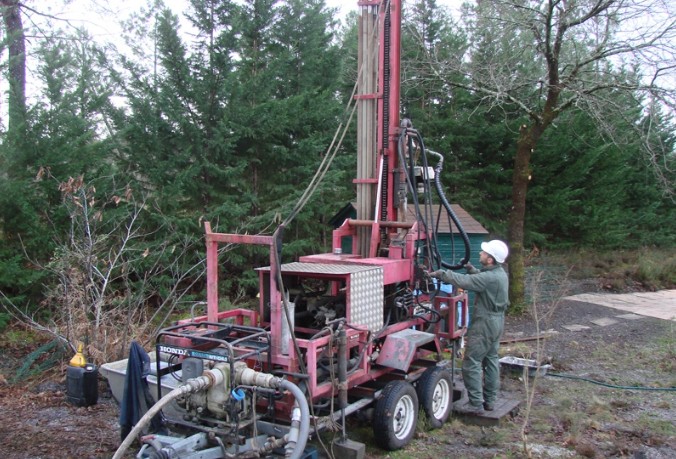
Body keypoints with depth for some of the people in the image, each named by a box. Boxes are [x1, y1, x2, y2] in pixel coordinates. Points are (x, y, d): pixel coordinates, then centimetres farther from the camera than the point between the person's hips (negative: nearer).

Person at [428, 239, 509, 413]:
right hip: (497, 321, 10)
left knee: (471, 363, -4)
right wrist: (470, 268, 5)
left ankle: (476, 404, -1)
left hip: (485, 323, -10)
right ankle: (490, 400, 24)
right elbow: (481, 277, 20)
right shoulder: (499, 273, 6)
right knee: (491, 360, 16)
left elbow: (464, 281, -29)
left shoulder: (490, 278, -25)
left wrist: (441, 274, -22)